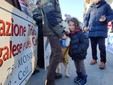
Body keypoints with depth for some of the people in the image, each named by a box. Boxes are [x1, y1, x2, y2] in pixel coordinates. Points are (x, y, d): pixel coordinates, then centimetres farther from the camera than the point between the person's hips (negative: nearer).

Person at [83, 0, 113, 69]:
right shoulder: (91, 7, 15)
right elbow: (86, 18, 17)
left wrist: (106, 18, -15)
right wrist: (85, 26, 1)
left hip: (101, 30, -3)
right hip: (92, 30, 4)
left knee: (101, 46, -7)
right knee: (93, 46, 10)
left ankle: (103, 61, 7)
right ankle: (94, 59, 26)